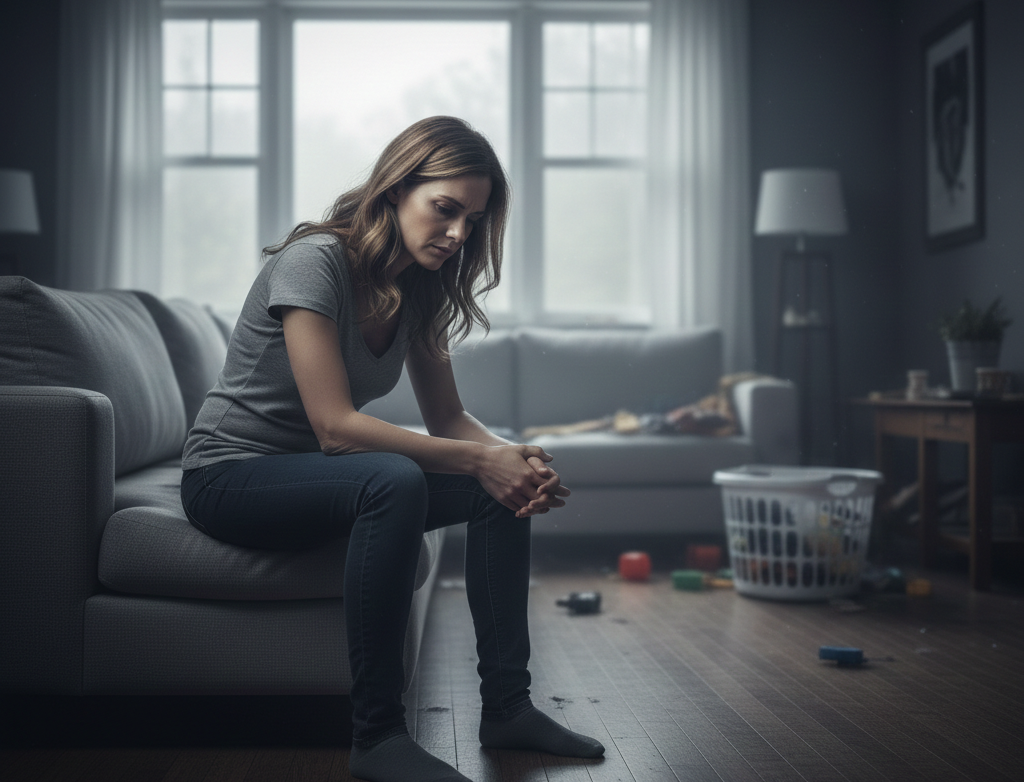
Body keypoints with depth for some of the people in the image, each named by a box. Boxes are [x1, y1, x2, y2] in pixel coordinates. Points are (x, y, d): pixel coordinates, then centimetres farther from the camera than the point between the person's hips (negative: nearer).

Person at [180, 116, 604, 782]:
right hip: (232, 472, -8)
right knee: (394, 482, -36)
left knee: (505, 487, -9)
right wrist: (480, 460, -29)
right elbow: (336, 427, -28)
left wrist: (515, 457, -16)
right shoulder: (315, 260, -22)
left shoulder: (421, 289, 2)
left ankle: (507, 706, -7)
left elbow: (449, 417, 5)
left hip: (320, 472, 8)